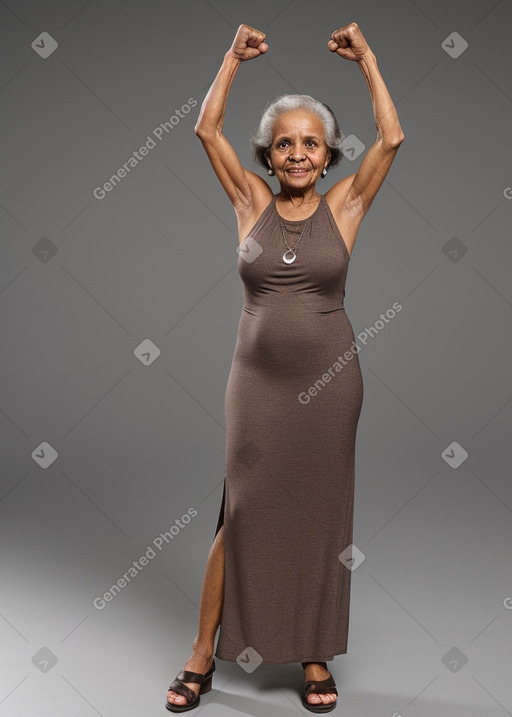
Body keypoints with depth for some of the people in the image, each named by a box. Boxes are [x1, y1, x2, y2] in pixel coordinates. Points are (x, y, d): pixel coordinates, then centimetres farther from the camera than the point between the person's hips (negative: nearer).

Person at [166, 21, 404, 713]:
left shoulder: (343, 206, 1)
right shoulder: (251, 203, 3)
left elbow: (391, 138, -6)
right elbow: (207, 130, 0)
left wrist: (365, 57, -1)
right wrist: (234, 56, 1)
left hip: (330, 380, 0)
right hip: (258, 377, 0)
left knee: (321, 515, 8)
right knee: (242, 511, 3)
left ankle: (315, 657, 22)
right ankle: (203, 655, 16)